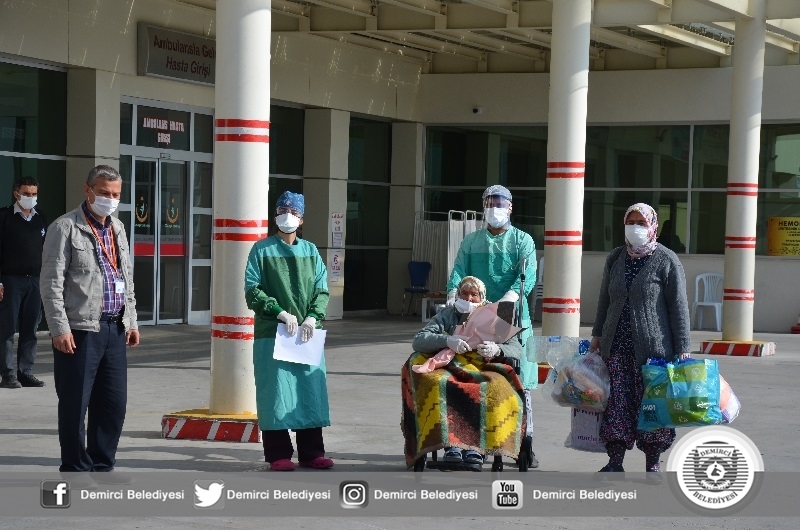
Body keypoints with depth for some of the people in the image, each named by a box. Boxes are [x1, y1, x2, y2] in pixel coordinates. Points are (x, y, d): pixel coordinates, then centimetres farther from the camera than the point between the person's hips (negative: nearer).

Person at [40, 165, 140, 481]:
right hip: (80, 330, -7)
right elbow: (51, 283, -10)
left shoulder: (117, 228, 16)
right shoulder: (66, 227, -6)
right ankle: (76, 469, 10)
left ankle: (102, 466, 21)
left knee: (114, 402, 9)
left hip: (115, 329, 7)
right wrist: (60, 329, -15)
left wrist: (131, 321, 16)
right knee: (75, 404, 0)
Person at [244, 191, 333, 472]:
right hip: (272, 333, -3)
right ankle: (278, 454, 4)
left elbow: (322, 291, 9)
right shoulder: (262, 250, 3)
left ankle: (311, 453, 11)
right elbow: (253, 290, -3)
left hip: (307, 332, 3)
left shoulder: (310, 251, 13)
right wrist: (281, 313, -14)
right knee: (276, 391, -3)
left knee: (311, 390, 4)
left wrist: (312, 318, -9)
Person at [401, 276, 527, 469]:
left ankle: (476, 445, -43)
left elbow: (517, 350, 8)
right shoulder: (447, 315, 19)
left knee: (497, 389, -37)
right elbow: (418, 341, 2)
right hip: (449, 369, 0)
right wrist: (447, 341, -18)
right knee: (436, 385, -38)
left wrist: (496, 350, -16)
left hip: (483, 370, 0)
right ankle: (450, 444, -45)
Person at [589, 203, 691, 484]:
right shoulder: (615, 258, 11)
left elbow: (679, 307, -5)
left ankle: (653, 463, 10)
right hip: (616, 345, 4)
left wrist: (682, 349, -9)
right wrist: (598, 335, 18)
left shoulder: (666, 260, -4)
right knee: (617, 403, 0)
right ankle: (615, 461, 6)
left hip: (653, 345, -4)